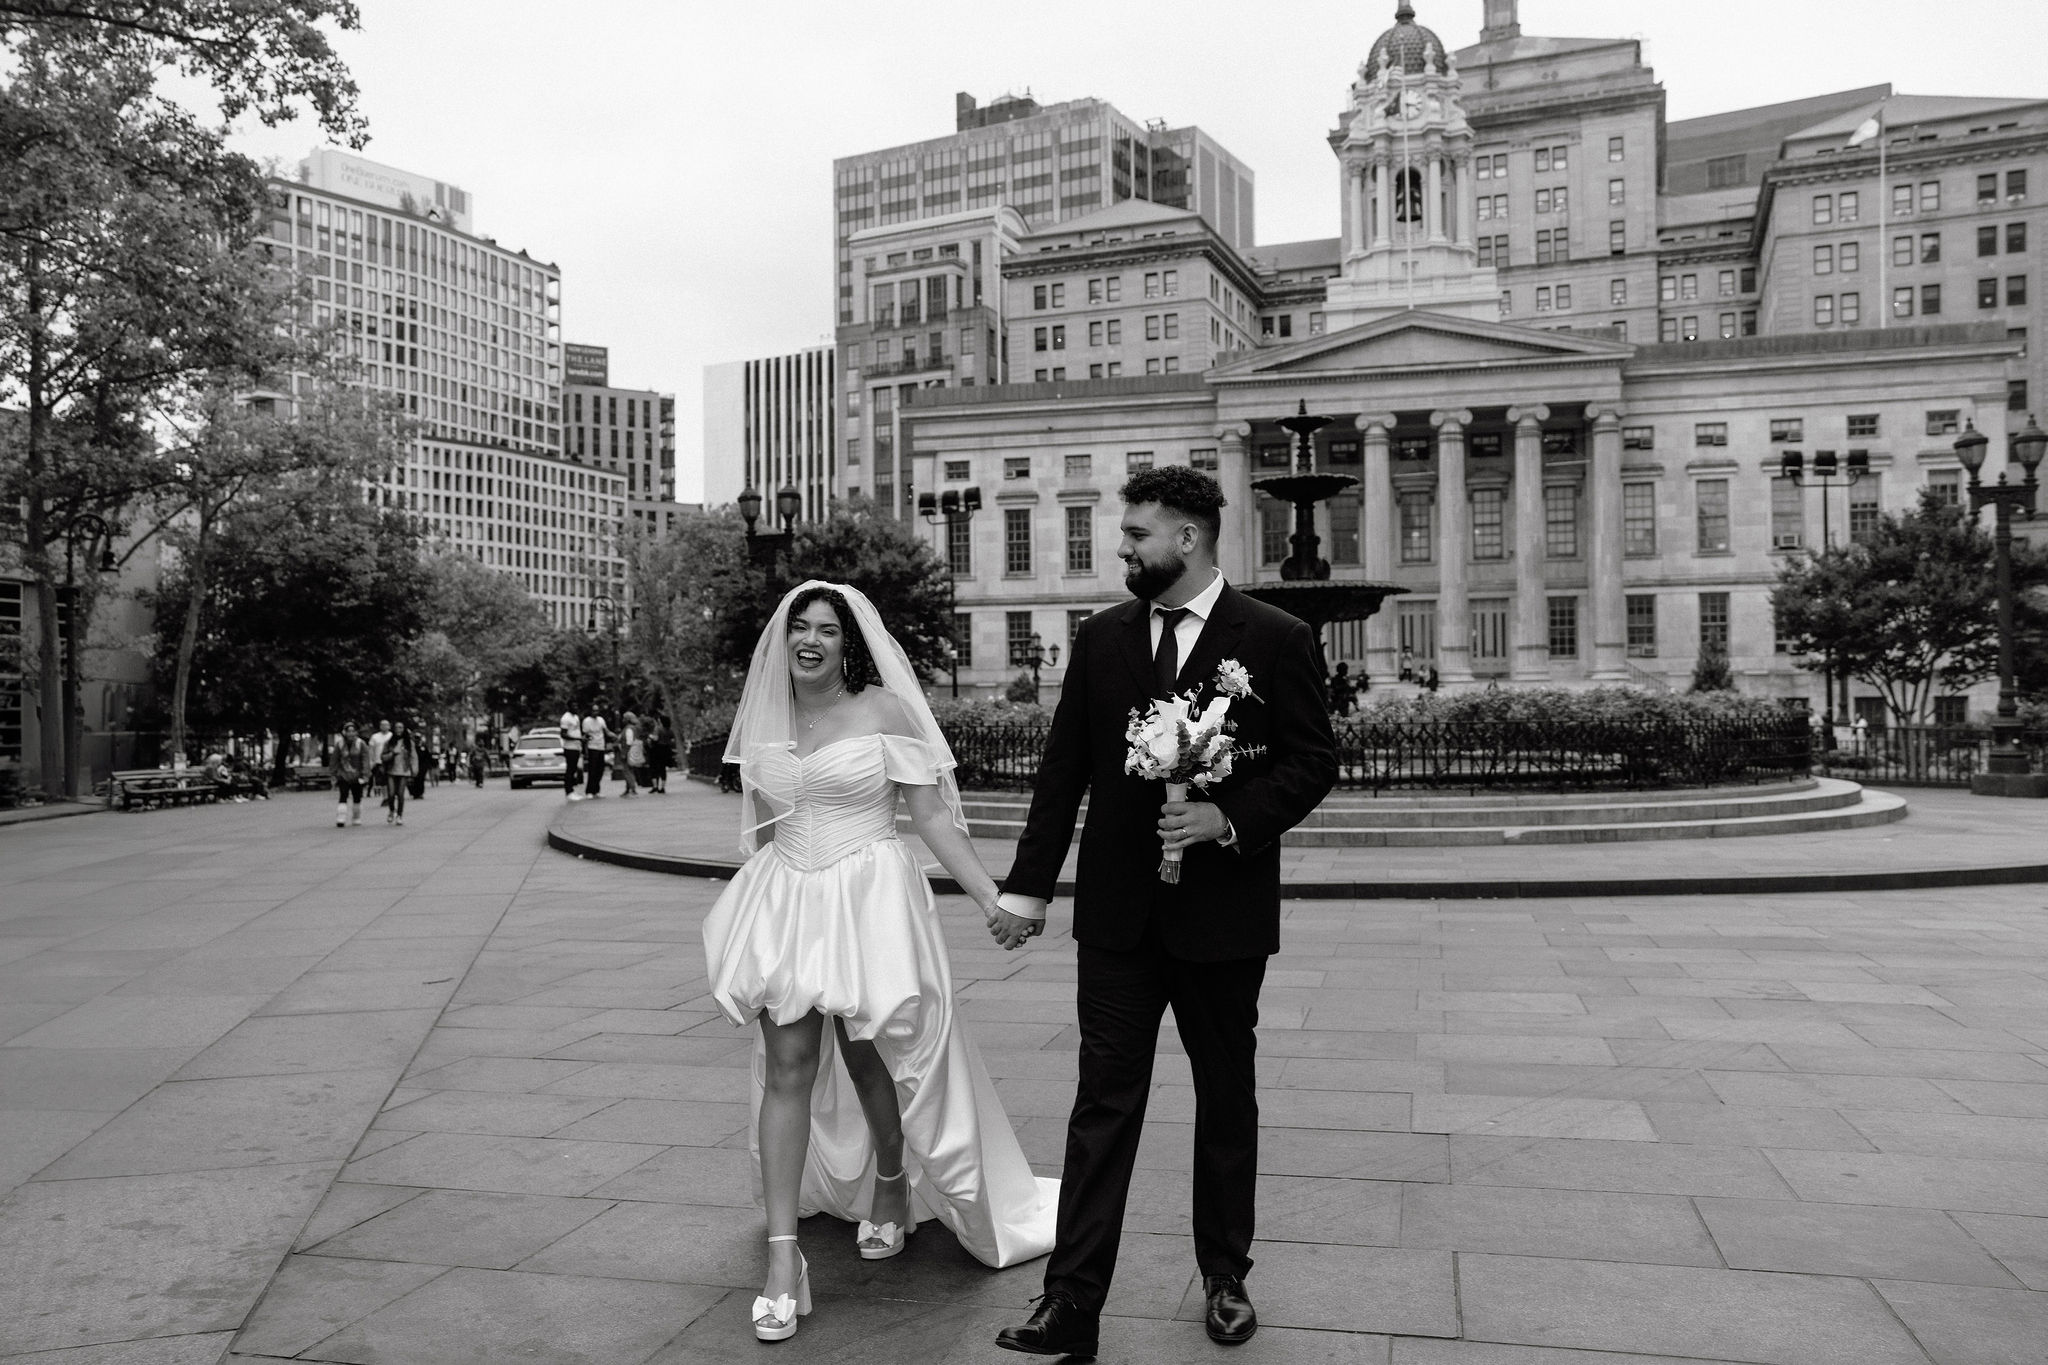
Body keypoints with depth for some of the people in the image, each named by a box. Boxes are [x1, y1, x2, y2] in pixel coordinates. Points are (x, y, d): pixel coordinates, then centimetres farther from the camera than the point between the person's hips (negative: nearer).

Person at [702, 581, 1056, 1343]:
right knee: (788, 1069, -3)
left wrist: (989, 897, -15)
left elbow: (932, 814, -8)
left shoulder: (883, 710, -6)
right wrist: (748, 914, 22)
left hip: (869, 901, -3)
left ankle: (892, 1190, 39)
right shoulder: (764, 721, 7)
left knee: (868, 1058, 10)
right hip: (785, 906, 3)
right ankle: (782, 1258, 1)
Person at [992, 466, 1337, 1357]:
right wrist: (1029, 882, 3)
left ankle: (1225, 1277, 33)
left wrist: (1232, 819, -19)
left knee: (1227, 1101, 14)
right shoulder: (1100, 639, 4)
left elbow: (1313, 761, -4)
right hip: (1117, 913, 2)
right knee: (1103, 1103, 3)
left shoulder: (1276, 640, -6)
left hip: (1224, 910, -2)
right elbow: (1063, 770, 5)